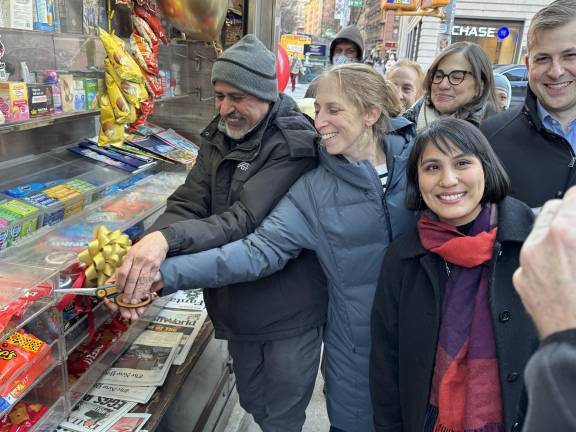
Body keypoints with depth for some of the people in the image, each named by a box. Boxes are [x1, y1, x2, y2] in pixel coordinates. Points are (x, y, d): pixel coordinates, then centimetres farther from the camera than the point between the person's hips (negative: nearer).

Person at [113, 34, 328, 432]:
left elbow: (246, 219, -30)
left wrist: (167, 238, -44)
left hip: (288, 314, -6)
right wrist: (143, 263, -26)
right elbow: (187, 204, -9)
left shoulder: (295, 144, -20)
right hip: (237, 306, 6)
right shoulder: (219, 137, 1)